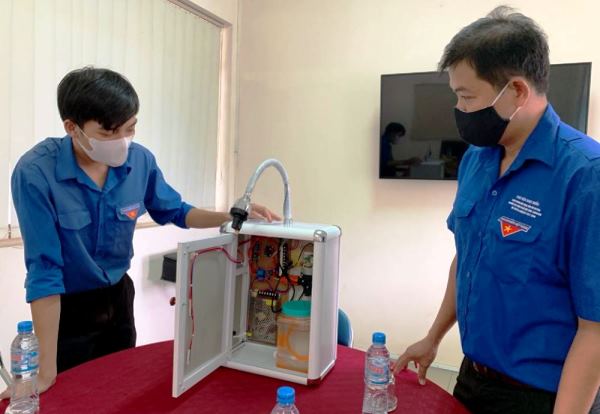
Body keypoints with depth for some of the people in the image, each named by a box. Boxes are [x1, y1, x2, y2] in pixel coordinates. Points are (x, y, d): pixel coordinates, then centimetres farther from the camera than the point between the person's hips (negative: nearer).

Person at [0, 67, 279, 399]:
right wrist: (46, 370, -24)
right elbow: (44, 268, -27)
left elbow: (174, 211, 2)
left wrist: (231, 217, -13)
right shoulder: (35, 173, -27)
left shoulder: (139, 160, -14)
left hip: (118, 297, 4)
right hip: (66, 309, -4)